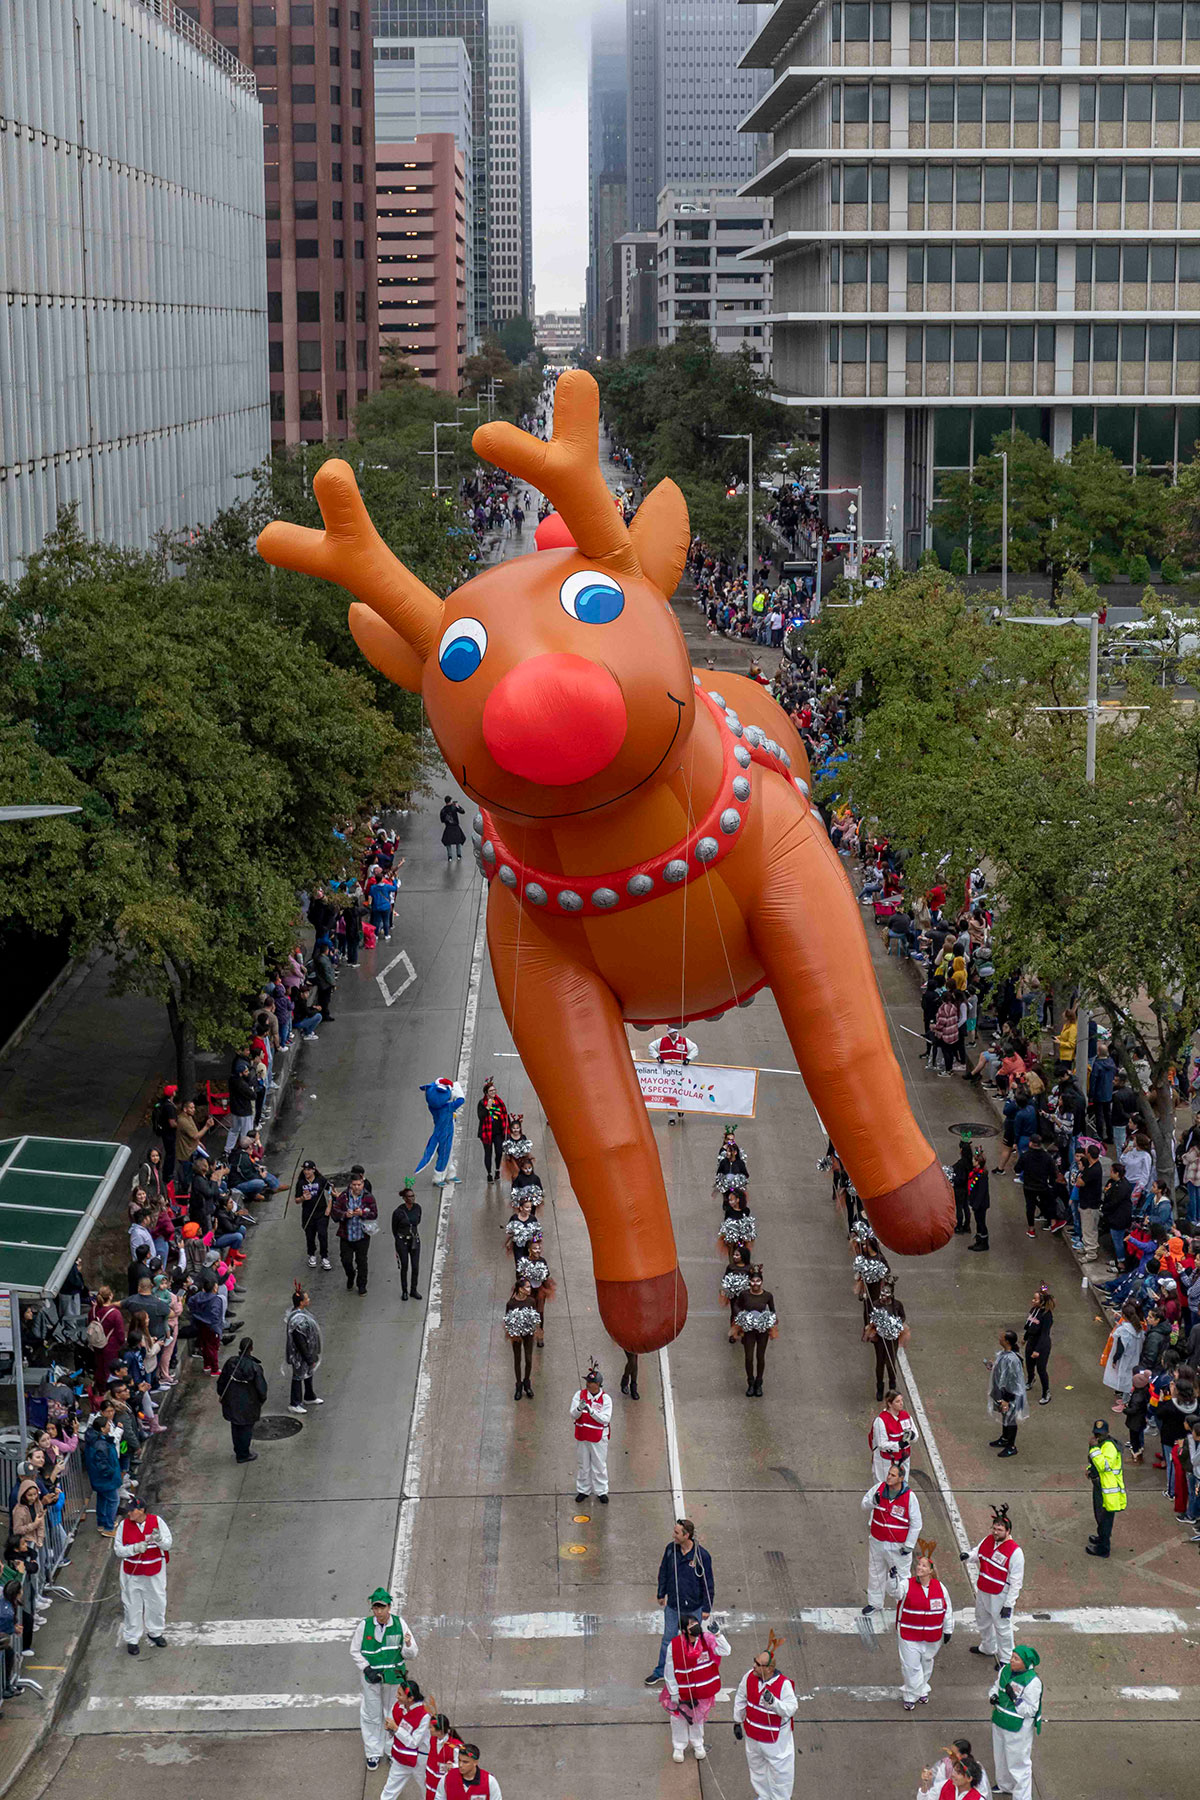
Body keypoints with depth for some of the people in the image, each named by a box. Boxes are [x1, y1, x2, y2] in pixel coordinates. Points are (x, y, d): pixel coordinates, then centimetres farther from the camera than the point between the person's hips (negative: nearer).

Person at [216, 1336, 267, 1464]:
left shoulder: (230, 1362, -12)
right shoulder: (255, 1367, -23)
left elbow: (222, 1380, 1)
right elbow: (261, 1387, -15)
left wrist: (220, 1394, 19)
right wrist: (262, 1400, 5)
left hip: (232, 1402, 4)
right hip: (248, 1404, -4)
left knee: (235, 1427, 20)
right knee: (246, 1428, 12)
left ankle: (238, 1451, 34)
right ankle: (243, 1455, 21)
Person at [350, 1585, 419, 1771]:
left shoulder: (399, 1624, -8)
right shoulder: (364, 1625, -12)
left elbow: (411, 1653, -4)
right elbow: (355, 1652, -1)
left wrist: (408, 1646, -26)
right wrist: (367, 1668, -13)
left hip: (394, 1677, 1)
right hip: (371, 1678, -1)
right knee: (372, 1715, 7)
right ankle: (373, 1752, 23)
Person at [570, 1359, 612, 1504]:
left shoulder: (605, 1398, -12)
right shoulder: (580, 1394, -5)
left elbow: (605, 1418, -19)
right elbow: (573, 1415, -7)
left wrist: (590, 1410, -31)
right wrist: (579, 1408, -30)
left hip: (599, 1438, -2)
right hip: (581, 1436, 2)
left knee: (599, 1465, 8)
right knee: (582, 1464, 13)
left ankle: (601, 1491, 23)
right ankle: (583, 1490, 29)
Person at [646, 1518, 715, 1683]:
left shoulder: (701, 1555, -20)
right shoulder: (671, 1549, -9)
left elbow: (708, 1583, -11)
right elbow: (663, 1572, 7)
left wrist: (706, 1608, -8)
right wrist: (661, 1594, 13)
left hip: (693, 1607, -3)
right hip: (672, 1605, 3)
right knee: (668, 1639, 14)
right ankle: (660, 1671, 31)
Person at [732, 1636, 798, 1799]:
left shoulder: (783, 1684, -28)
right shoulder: (749, 1676, -14)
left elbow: (791, 1708, -24)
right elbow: (740, 1699, 2)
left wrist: (773, 1702, -42)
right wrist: (737, 1722, 11)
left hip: (776, 1738, -5)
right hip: (753, 1735, 5)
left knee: (779, 1770, 8)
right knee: (756, 1768, 24)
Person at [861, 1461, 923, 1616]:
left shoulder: (909, 1497, -17)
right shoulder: (879, 1488, -6)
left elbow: (916, 1523, -10)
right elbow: (864, 1506, 6)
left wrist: (909, 1545, -10)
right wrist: (873, 1502, -18)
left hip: (897, 1545, -4)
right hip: (877, 1541, 4)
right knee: (875, 1573, 18)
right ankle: (874, 1602, 36)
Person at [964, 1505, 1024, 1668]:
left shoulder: (1015, 1552, -24)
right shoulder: (987, 1540, -4)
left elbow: (1016, 1581, -20)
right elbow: (976, 1553, 12)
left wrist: (1008, 1604, -20)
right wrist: (968, 1556, -14)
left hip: (1000, 1596, -7)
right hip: (982, 1592, 7)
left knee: (1002, 1627, 6)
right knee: (983, 1621, 26)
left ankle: (1006, 1658, 25)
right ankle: (987, 1648, 49)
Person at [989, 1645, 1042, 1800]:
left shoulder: (1032, 1682, -25)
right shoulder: (1006, 1670, -4)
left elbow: (1031, 1710, -20)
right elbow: (997, 1686, 14)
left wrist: (1015, 1698, -31)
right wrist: (993, 1696, -7)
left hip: (1018, 1729, -8)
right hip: (1000, 1723, 8)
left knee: (1018, 1763, 2)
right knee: (1001, 1757, 27)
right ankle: (1005, 1785, 51)